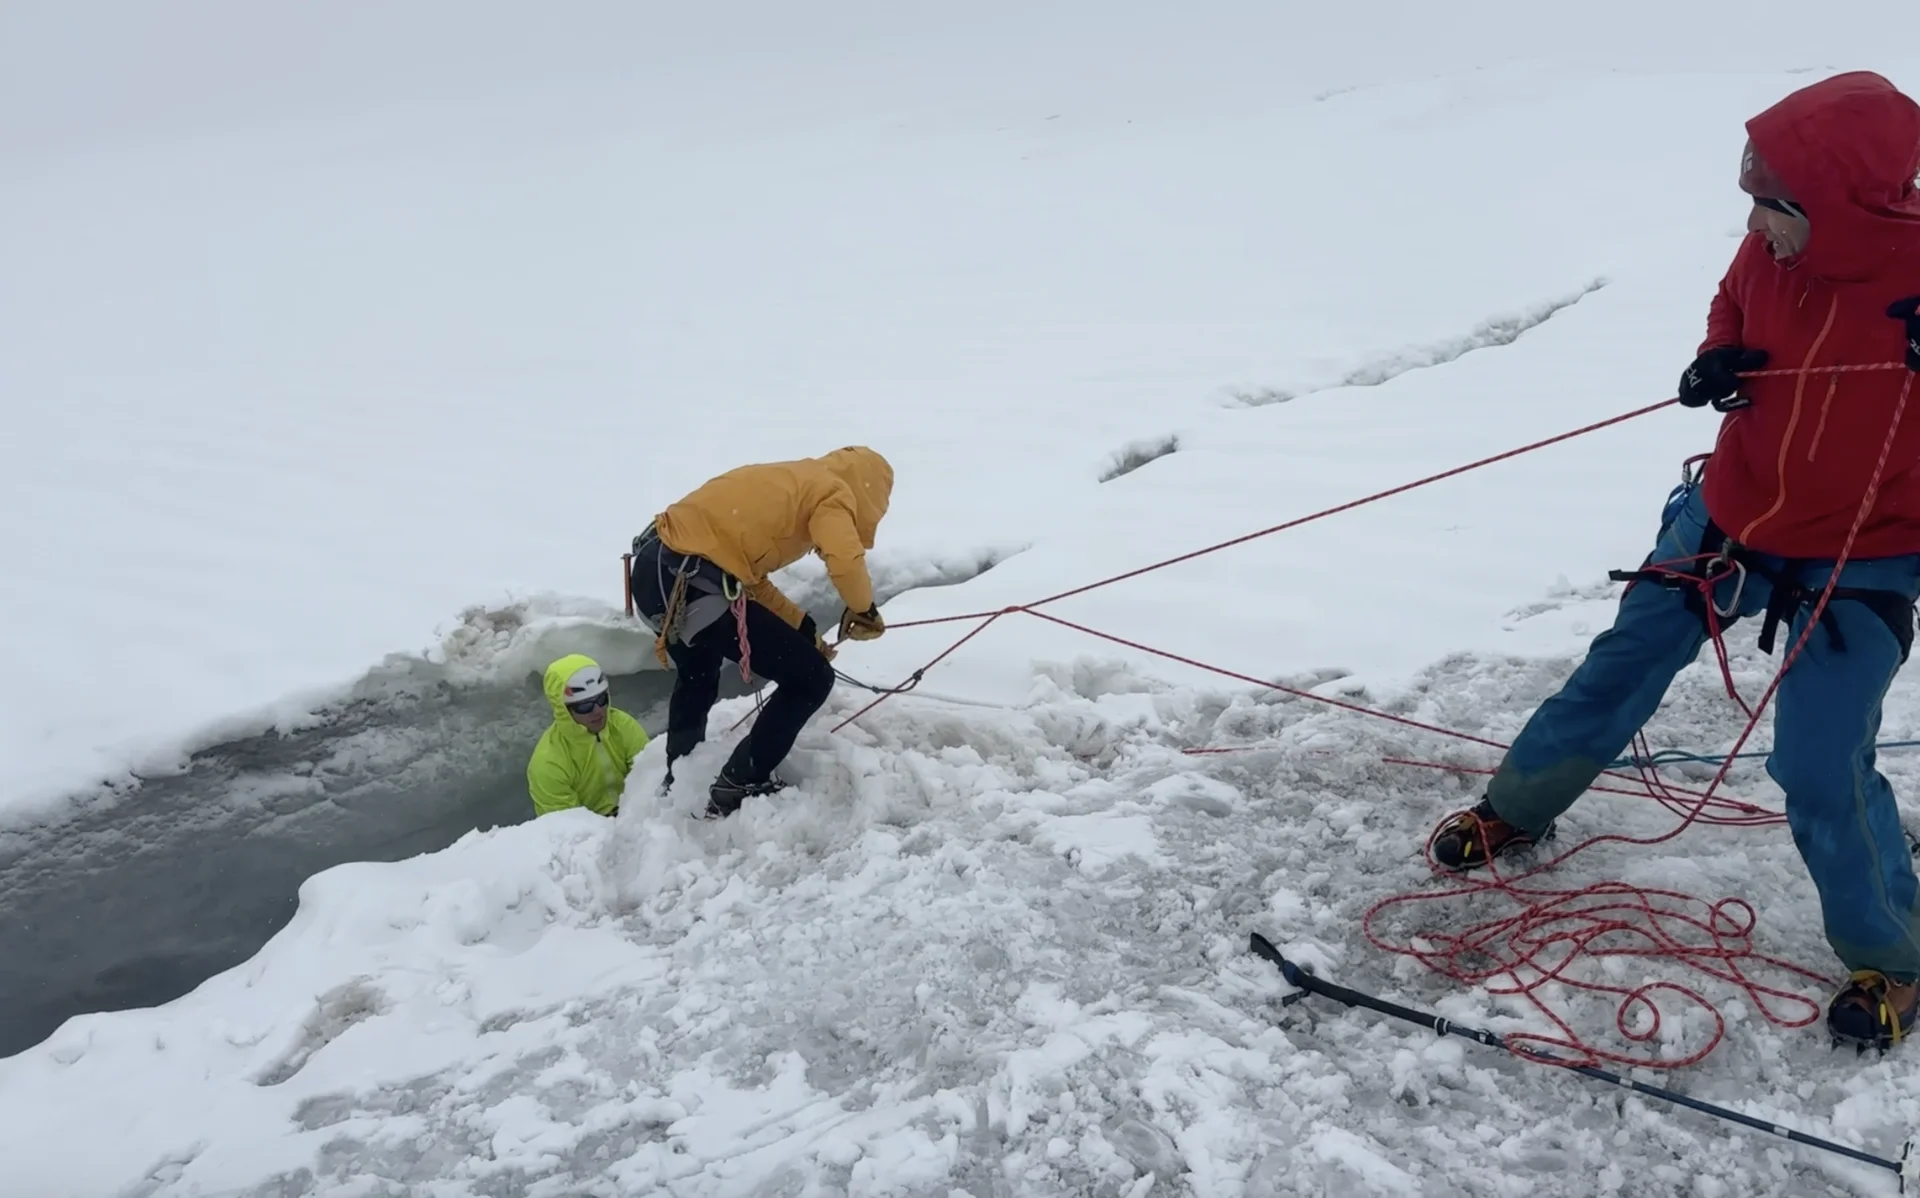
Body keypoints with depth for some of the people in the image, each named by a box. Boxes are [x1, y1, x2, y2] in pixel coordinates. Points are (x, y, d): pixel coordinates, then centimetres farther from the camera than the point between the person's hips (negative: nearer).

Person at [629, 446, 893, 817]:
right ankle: (737, 790, 11)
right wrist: (864, 609, 2)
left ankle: (678, 784, 53)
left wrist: (803, 629, 23)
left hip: (654, 566, 10)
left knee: (696, 676, 37)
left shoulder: (789, 481, 26)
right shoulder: (833, 491, 1)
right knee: (812, 677, 3)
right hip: (691, 584, -10)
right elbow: (845, 561, -18)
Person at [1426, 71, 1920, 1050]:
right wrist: (1719, 356, -11)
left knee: (1822, 774, -8)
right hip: (1726, 518, 5)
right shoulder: (1775, 247, -12)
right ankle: (1512, 813, 38)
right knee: (1615, 675, 15)